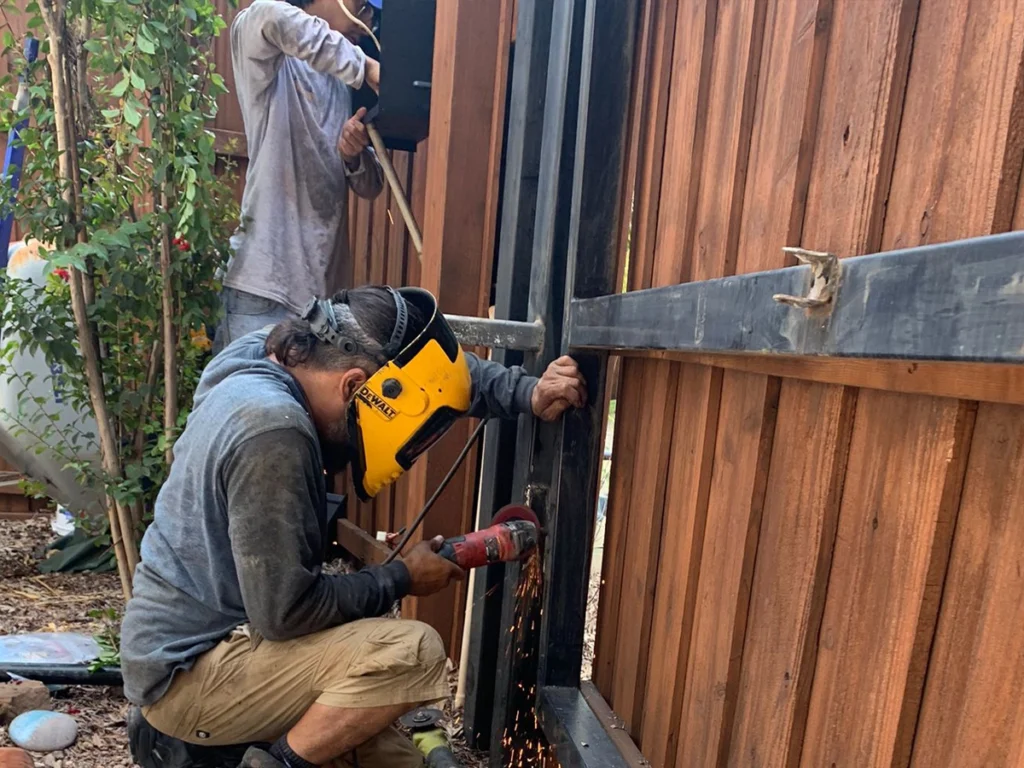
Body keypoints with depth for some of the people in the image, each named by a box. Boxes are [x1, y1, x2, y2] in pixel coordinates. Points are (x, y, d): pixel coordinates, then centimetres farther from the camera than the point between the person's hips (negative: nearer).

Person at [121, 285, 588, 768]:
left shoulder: (269, 357, -3)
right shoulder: (271, 429, -30)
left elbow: (418, 367, 4)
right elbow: (285, 612, -26)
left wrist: (529, 395, -6)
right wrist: (403, 578, -12)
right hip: (185, 674, -8)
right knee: (414, 653, -21)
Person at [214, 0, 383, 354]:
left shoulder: (343, 85, 17)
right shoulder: (266, 58, 0)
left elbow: (370, 187, 14)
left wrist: (354, 155, -7)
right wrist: (367, 69, -18)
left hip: (321, 284, 6)